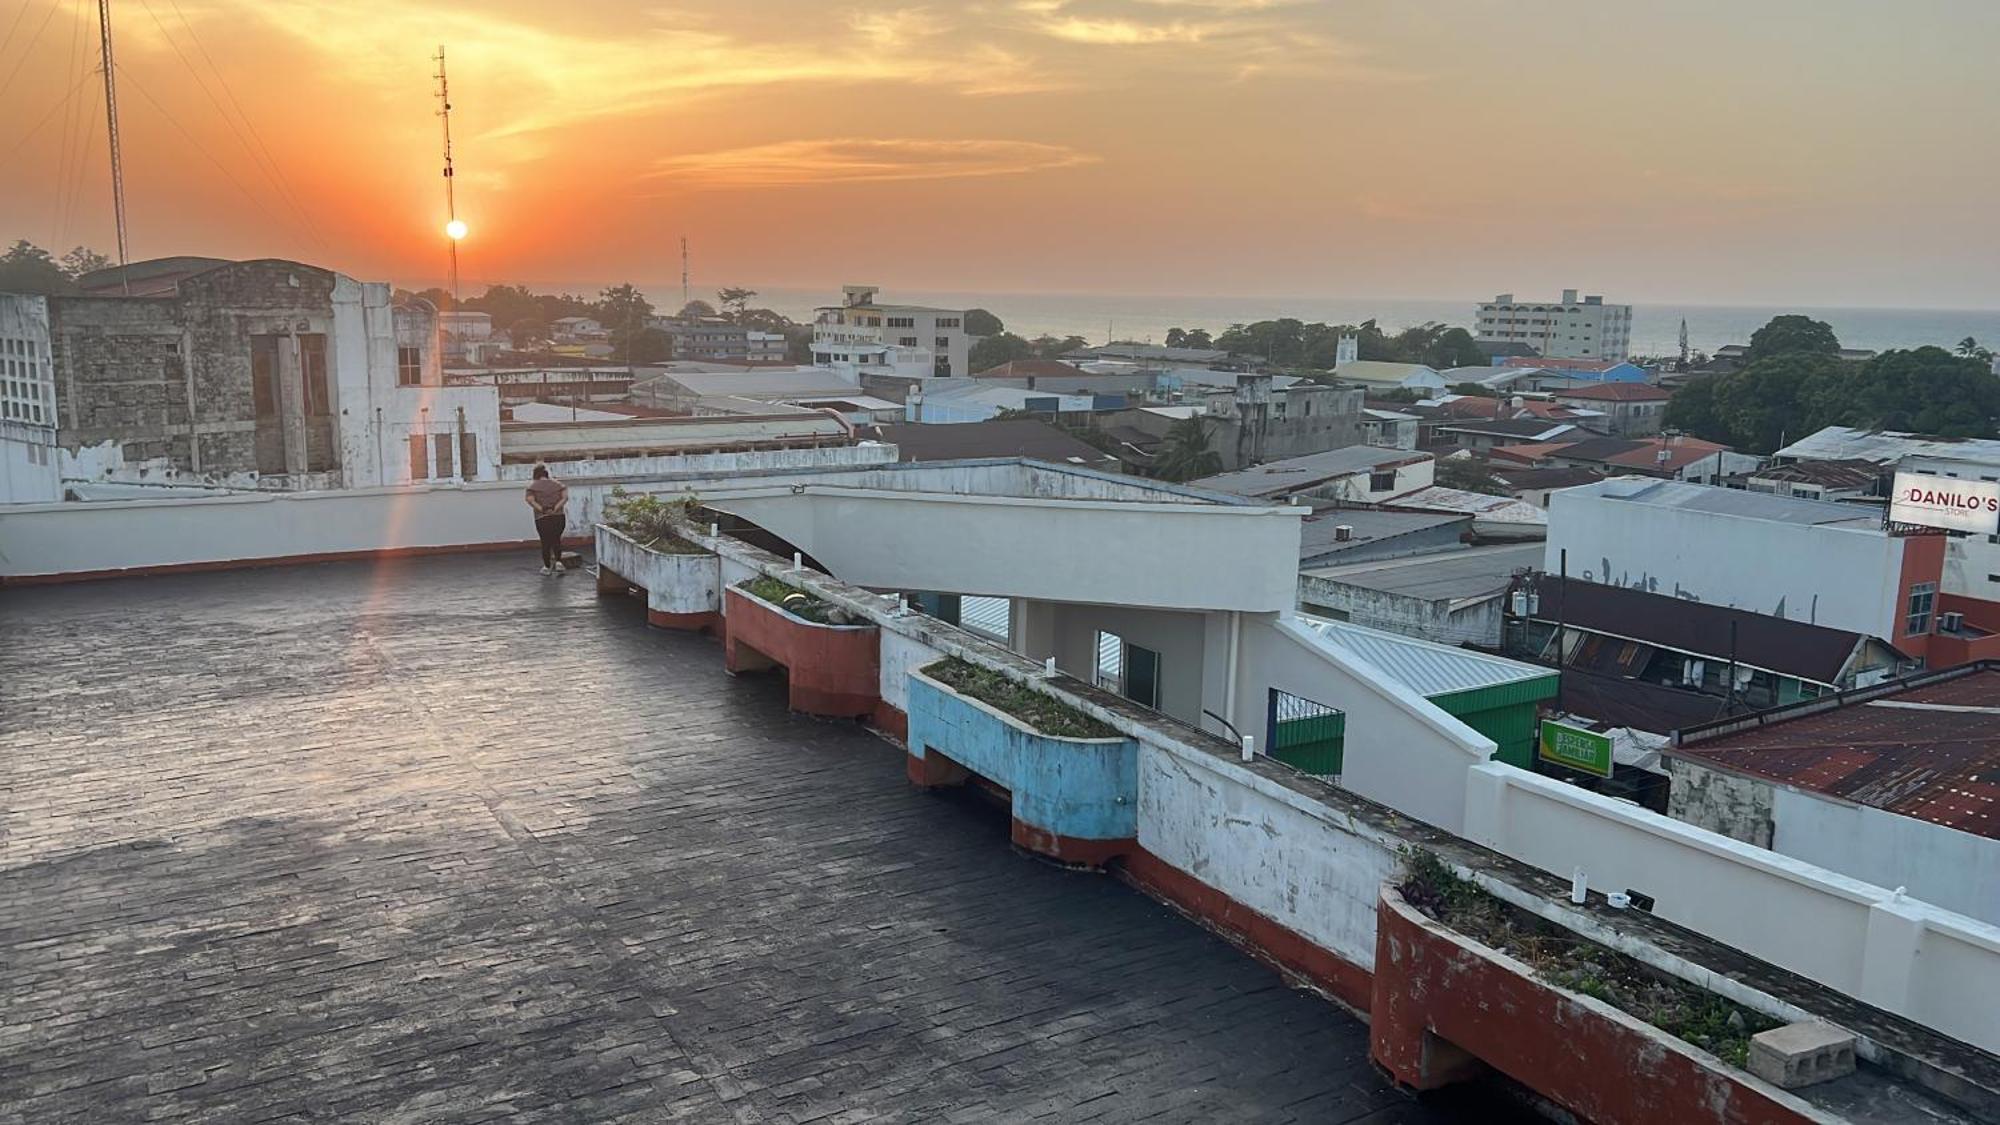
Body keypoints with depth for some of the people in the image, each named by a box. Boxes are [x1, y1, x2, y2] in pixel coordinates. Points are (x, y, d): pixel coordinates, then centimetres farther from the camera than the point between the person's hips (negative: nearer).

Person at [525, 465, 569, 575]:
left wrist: (542, 509, -13)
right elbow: (565, 497, -3)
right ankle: (558, 561, 2)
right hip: (558, 517, 2)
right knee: (556, 540, 18)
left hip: (542, 518, -2)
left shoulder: (532, 485, 0)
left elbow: (530, 500, -14)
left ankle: (547, 567, 16)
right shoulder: (557, 483, 7)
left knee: (545, 542, 9)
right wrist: (555, 508, -9)